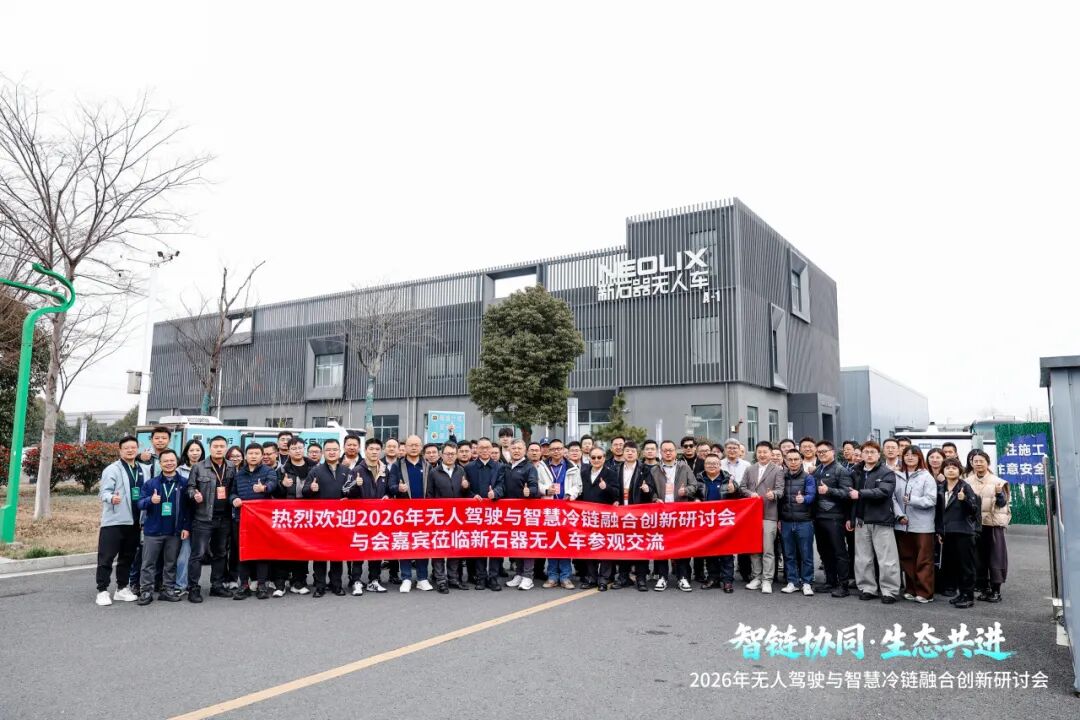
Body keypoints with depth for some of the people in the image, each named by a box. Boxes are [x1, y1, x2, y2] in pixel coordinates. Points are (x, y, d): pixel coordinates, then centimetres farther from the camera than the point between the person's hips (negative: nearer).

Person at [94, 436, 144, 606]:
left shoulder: (140, 470, 14)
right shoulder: (112, 469, -6)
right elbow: (104, 491, -14)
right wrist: (111, 498, -36)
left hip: (133, 521, 6)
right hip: (113, 521, -6)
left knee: (127, 557, 13)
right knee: (106, 557, -3)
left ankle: (122, 589, 24)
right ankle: (102, 591, 4)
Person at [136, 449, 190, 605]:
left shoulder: (184, 483, 2)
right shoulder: (150, 483, 2)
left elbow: (188, 507, 3)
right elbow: (140, 503, -2)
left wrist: (186, 527, -3)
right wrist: (150, 500, -24)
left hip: (175, 531, 0)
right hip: (153, 530, 0)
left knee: (171, 563, 9)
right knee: (149, 563, 4)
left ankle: (168, 590, 18)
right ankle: (146, 591, 11)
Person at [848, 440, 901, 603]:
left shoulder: (887, 473, -5)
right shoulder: (856, 473, 13)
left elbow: (883, 491, -21)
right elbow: (851, 495, 18)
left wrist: (860, 494, -20)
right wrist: (851, 517, 15)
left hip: (881, 521, -5)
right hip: (861, 521, 5)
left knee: (886, 559, -2)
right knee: (863, 559, 10)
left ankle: (889, 591, 7)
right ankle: (867, 588, 19)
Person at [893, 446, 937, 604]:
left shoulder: (926, 477, -4)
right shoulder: (897, 476, 5)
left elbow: (931, 500, -9)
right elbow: (893, 498, 2)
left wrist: (912, 500, -18)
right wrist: (899, 515, -9)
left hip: (922, 525, -4)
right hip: (902, 525, 4)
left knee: (923, 560, 1)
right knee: (907, 559, 11)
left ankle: (925, 592, 8)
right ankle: (911, 589, 22)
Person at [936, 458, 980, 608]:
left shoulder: (966, 487, -5)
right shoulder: (941, 489, 11)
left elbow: (974, 510, -11)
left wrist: (964, 499, -29)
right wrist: (939, 531, 14)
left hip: (964, 532, -6)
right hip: (948, 532, 6)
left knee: (966, 565, -1)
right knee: (951, 564, 9)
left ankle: (968, 596, 6)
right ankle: (961, 594, 20)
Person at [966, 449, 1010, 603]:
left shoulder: (997, 481, 0)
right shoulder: (967, 482, 7)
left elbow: (1002, 503, -5)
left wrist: (999, 493, -24)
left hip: (994, 523, -2)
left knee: (995, 556, 0)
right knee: (979, 557, 5)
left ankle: (996, 590, 7)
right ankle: (984, 588, 13)